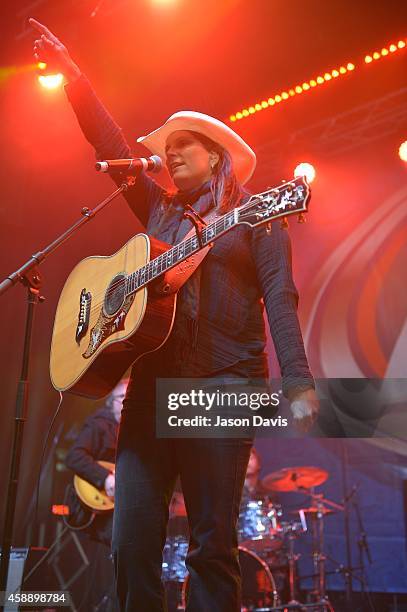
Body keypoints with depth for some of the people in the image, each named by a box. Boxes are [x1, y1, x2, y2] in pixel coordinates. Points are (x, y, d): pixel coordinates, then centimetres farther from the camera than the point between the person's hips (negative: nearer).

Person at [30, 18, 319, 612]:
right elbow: (112, 145, 20)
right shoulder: (159, 208, 22)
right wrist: (72, 77, 16)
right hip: (154, 379, 5)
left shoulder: (254, 214, 8)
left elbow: (279, 296, -3)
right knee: (131, 543, 2)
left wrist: (297, 381, -14)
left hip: (225, 382, -4)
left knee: (213, 544, -4)